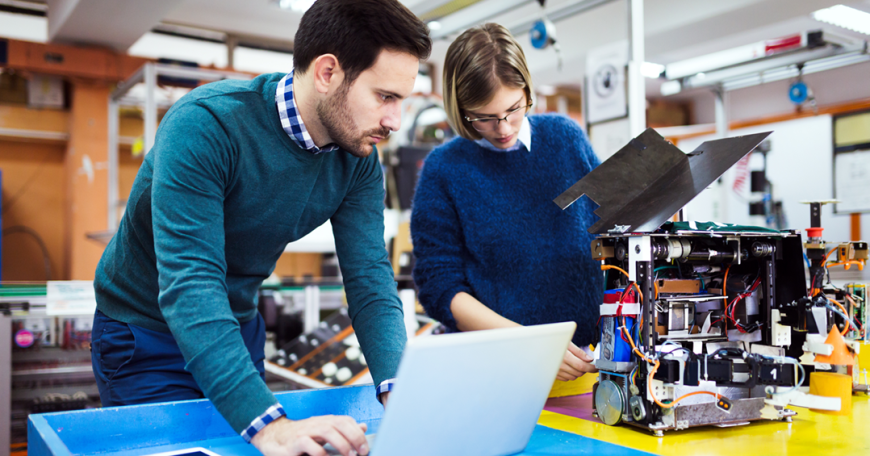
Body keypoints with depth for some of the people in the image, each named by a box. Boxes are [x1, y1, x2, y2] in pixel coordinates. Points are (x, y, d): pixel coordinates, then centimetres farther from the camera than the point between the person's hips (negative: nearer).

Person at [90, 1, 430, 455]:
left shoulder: (359, 161, -12)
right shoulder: (206, 124, -31)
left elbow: (369, 280, -15)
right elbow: (189, 284, -39)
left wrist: (399, 391, -32)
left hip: (240, 328, 6)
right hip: (144, 332, -5)